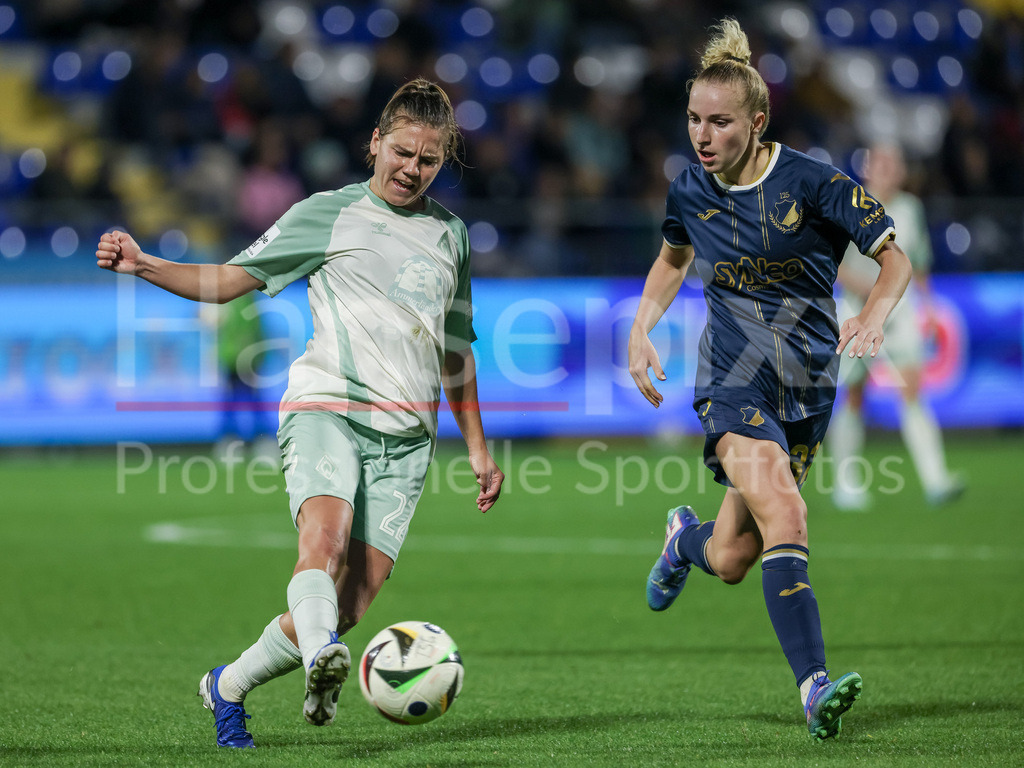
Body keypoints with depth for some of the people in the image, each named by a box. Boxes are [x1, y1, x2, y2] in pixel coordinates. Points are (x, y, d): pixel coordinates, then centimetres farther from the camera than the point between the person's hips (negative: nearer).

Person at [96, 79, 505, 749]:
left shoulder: (449, 233, 19)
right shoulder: (328, 214, 6)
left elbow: (455, 349, 28)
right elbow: (228, 280, 4)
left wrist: (477, 446, 28)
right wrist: (143, 265, -11)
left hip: (406, 433, 3)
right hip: (326, 405, -3)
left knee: (354, 599, -8)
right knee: (325, 534, -34)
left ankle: (228, 687, 10)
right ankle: (321, 660, -55)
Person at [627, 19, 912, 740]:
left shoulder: (813, 182, -11)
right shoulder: (690, 191, 0)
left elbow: (895, 257, -9)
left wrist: (873, 317, -28)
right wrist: (641, 329, 8)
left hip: (807, 384, 0)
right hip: (733, 380, 0)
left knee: (732, 560, 5)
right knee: (784, 515, -27)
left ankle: (687, 540, 44)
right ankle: (815, 688, -30)